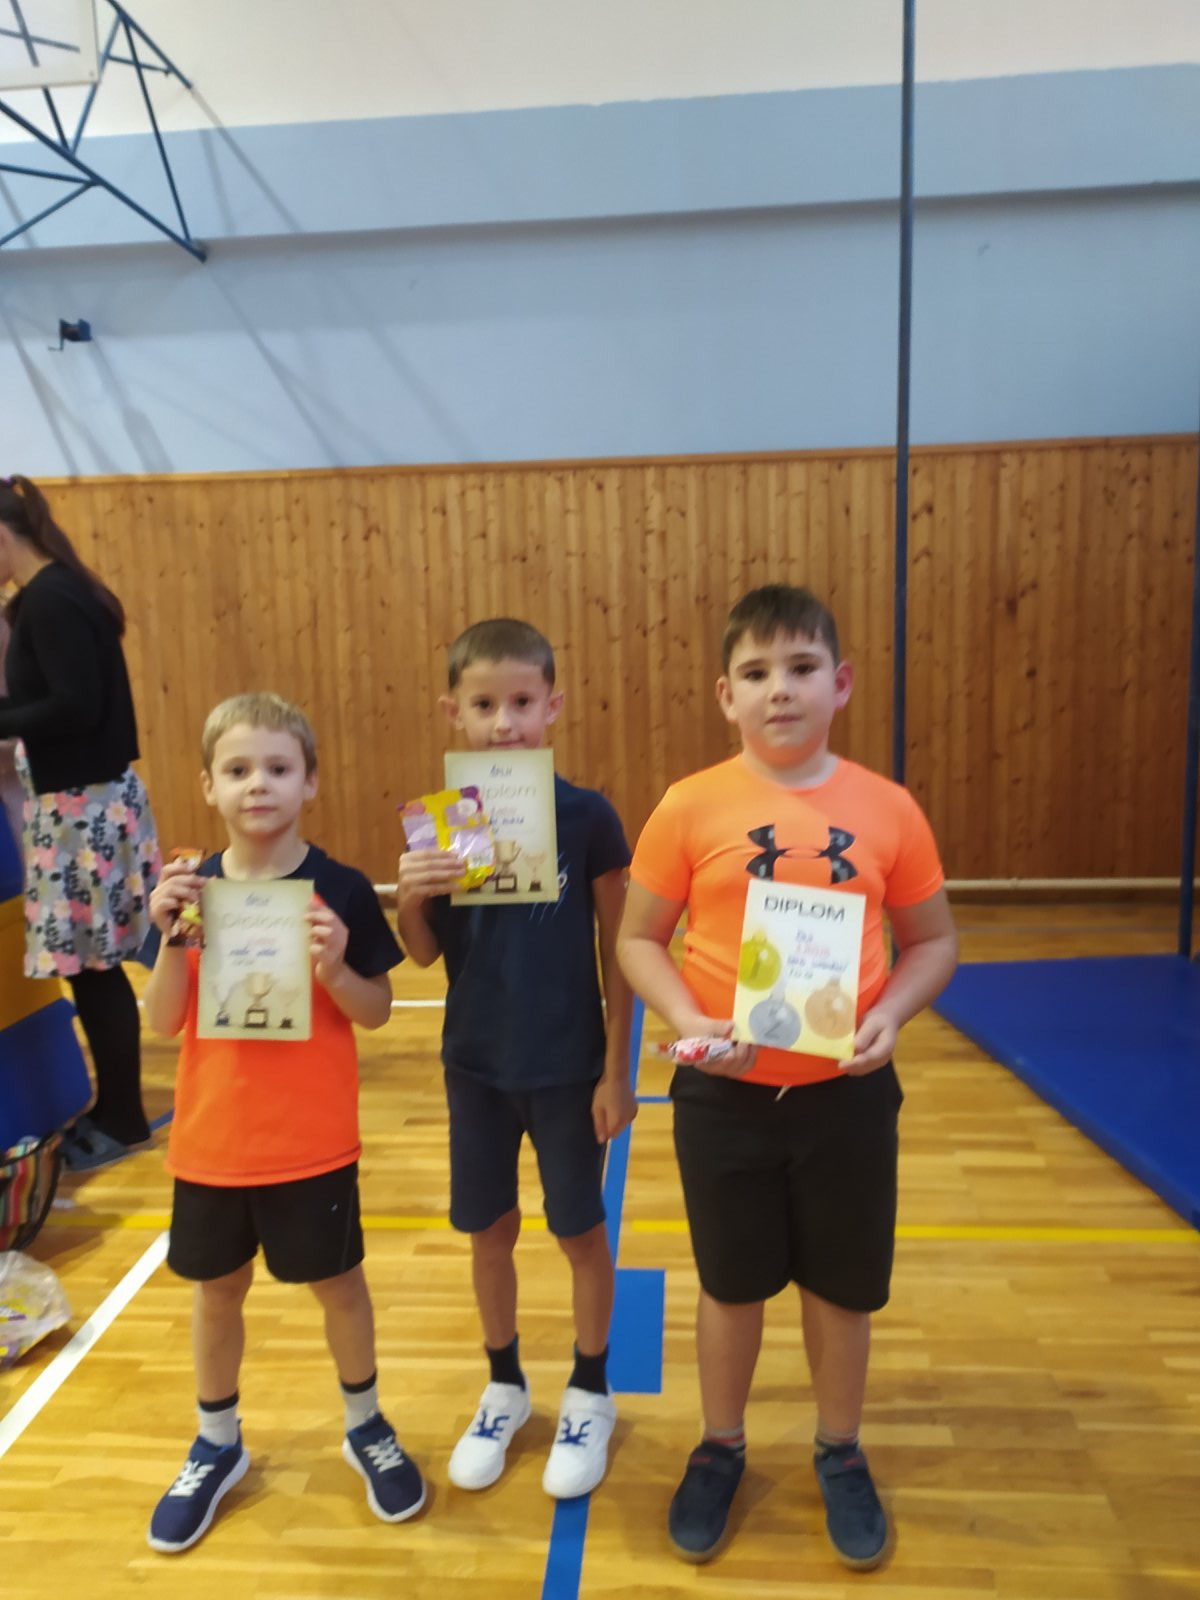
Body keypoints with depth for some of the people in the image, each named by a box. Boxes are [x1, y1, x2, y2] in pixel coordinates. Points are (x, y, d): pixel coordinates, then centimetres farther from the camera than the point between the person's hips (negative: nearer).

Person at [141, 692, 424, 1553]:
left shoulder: (341, 890, -12)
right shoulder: (188, 890, -4)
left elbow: (378, 1012, -7)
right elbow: (163, 1023, -5)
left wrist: (336, 969, -26)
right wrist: (172, 936, -20)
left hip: (313, 1142, -2)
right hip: (211, 1140, 3)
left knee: (338, 1283, 15)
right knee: (218, 1290, 20)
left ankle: (367, 1427, 40)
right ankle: (217, 1446, 44)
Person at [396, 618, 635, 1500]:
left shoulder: (587, 815, -13)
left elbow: (618, 948, -7)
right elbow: (426, 954, 1)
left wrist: (616, 1069, -6)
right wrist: (410, 899, -21)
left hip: (568, 1064, -2)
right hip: (476, 1062, 3)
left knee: (581, 1229, 15)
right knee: (489, 1228, 18)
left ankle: (590, 1394, 38)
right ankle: (504, 1386, 42)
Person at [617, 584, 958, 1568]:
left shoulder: (888, 810, -7)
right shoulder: (691, 808, -11)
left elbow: (933, 941, 3)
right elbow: (639, 940, -3)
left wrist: (893, 1010, -15)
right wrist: (687, 1019, -19)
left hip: (848, 1091, 1)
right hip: (724, 1093, -1)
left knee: (843, 1288, 19)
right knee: (732, 1286, 19)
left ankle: (840, 1454, 47)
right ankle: (721, 1448, 45)